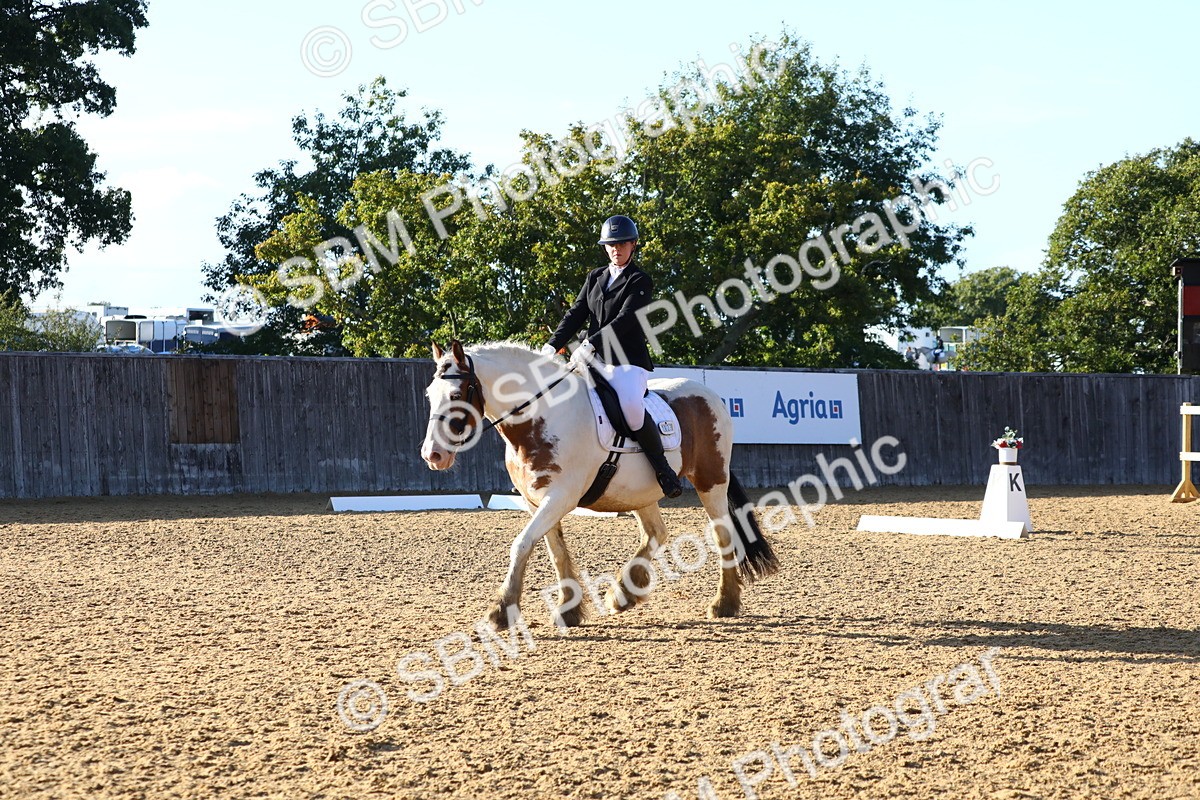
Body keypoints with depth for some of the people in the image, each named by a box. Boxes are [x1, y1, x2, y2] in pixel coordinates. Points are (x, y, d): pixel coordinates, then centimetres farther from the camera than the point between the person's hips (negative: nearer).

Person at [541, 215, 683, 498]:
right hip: (595, 358, 7)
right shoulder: (595, 277, 17)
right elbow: (576, 314, 12)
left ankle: (663, 469, -17)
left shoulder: (640, 281, -2)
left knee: (630, 406, -30)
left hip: (627, 360, -7)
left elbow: (624, 320, -15)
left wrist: (590, 344, -25)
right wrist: (553, 345, -3)